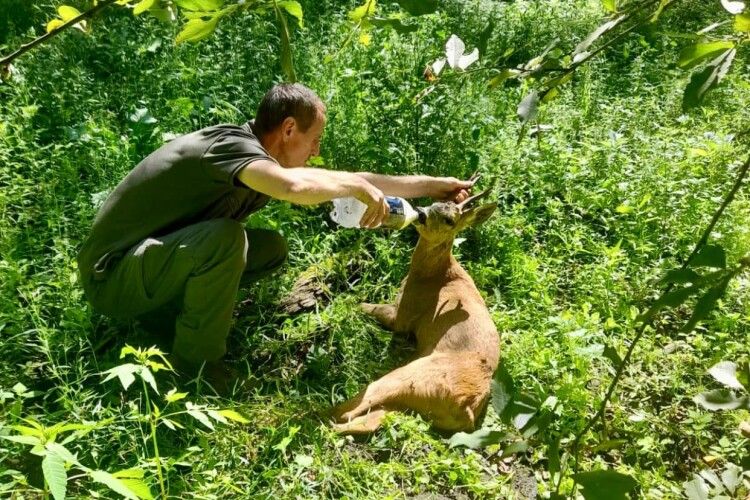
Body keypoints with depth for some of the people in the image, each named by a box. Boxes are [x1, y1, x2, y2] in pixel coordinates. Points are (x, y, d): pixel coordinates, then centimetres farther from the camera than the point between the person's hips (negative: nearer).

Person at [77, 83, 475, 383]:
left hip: (156, 256, 8)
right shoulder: (231, 144, -24)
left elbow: (350, 184, 5)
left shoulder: (260, 159, 2)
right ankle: (198, 366, -13)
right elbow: (295, 186, -47)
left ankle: (172, 308, 7)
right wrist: (358, 186, -27)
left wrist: (432, 185, 6)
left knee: (272, 248, 2)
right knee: (225, 237, -32)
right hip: (111, 275, -8)